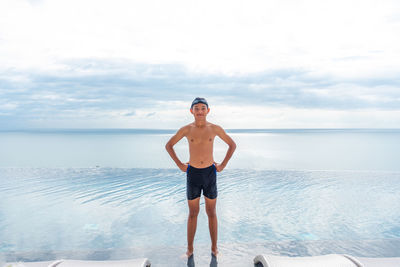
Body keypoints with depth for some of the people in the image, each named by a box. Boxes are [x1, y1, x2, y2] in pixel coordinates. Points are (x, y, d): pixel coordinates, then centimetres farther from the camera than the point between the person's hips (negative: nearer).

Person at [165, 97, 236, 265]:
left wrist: (223, 165, 2)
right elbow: (168, 146, 7)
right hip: (193, 174, 0)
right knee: (193, 213, 10)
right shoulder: (186, 129, -5)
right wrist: (180, 165, 1)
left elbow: (232, 145, 8)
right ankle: (190, 250, 26)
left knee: (211, 213, 10)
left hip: (210, 173, 0)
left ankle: (214, 249, 27)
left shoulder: (215, 128, -5)